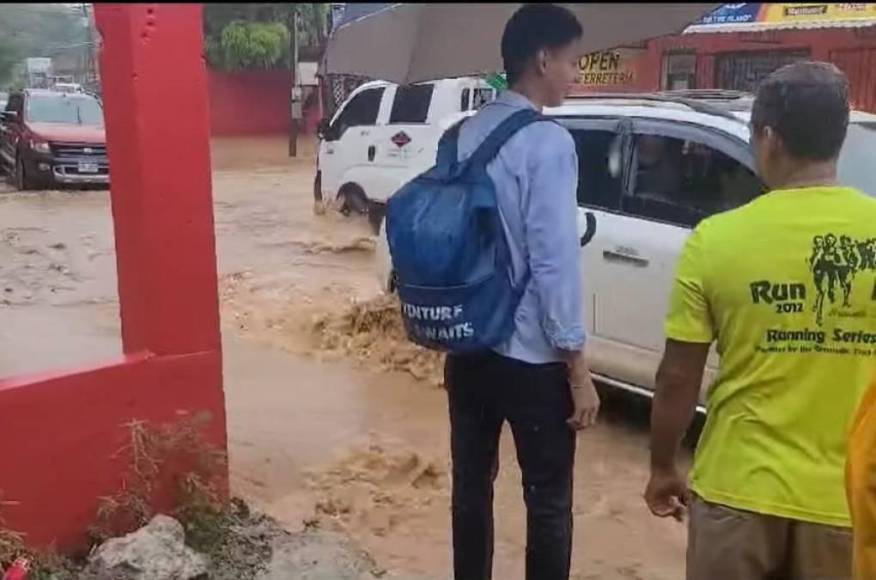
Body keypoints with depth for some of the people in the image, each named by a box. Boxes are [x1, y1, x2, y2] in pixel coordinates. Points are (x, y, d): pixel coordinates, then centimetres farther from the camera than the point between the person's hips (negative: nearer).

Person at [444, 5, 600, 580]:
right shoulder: (547, 142, -16)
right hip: (531, 356, -7)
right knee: (548, 501, 7)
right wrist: (578, 367, -13)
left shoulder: (465, 134, 6)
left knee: (472, 484, 17)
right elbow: (555, 260, -19)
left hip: (466, 347, 7)